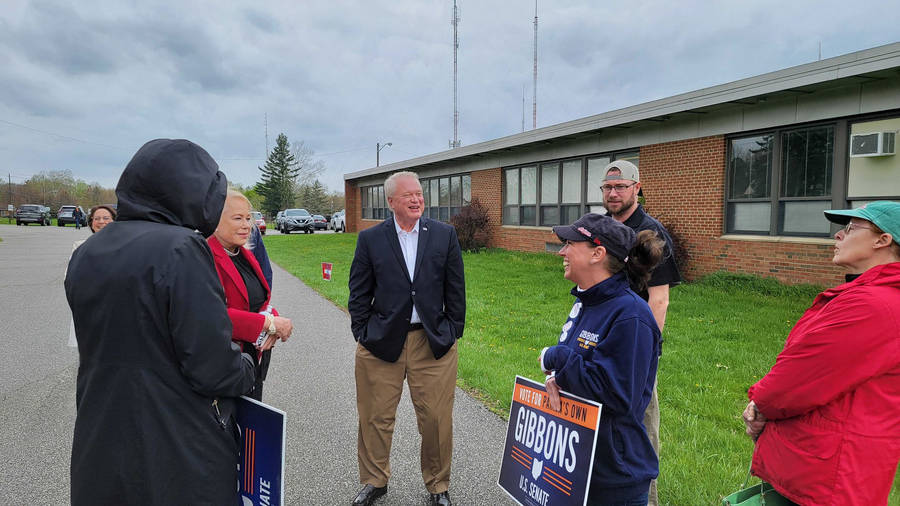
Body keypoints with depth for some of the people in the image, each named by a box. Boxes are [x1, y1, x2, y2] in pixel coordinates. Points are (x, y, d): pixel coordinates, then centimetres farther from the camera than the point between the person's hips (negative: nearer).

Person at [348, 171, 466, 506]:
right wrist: (362, 334, 1)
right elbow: (359, 293, 5)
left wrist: (452, 332, 2)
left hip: (433, 341, 0)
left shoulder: (444, 235, 2)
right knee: (375, 418, 11)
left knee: (437, 420, 7)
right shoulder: (370, 239, 1)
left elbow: (455, 289, 5)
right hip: (382, 341, 0)